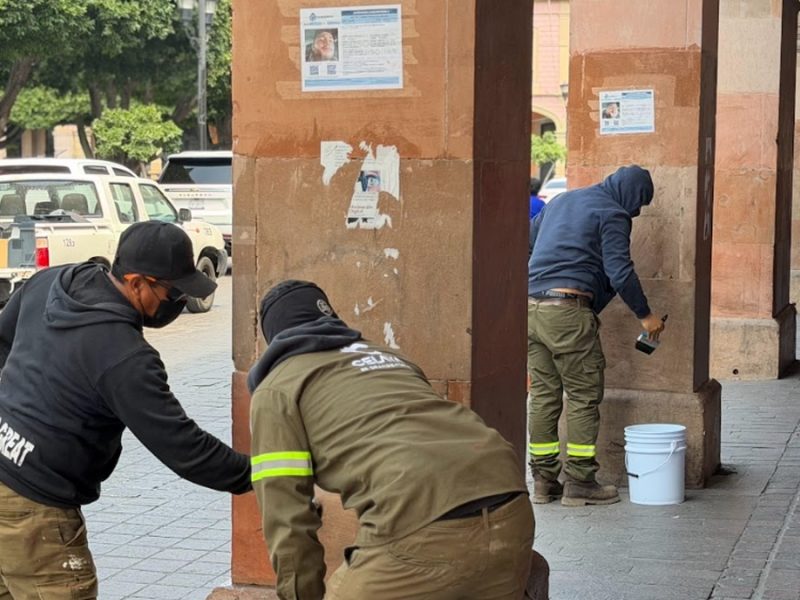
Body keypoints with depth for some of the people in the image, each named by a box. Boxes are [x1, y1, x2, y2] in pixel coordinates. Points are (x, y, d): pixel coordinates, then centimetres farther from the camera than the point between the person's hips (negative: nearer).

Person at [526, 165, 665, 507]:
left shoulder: (561, 200, 22)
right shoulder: (613, 215, -2)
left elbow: (528, 238, 28)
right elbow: (620, 272, -10)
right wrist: (645, 315, 0)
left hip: (530, 306, 8)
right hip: (568, 310, -8)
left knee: (543, 395, 10)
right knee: (584, 396, 1)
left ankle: (543, 481, 13)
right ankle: (579, 482, 2)